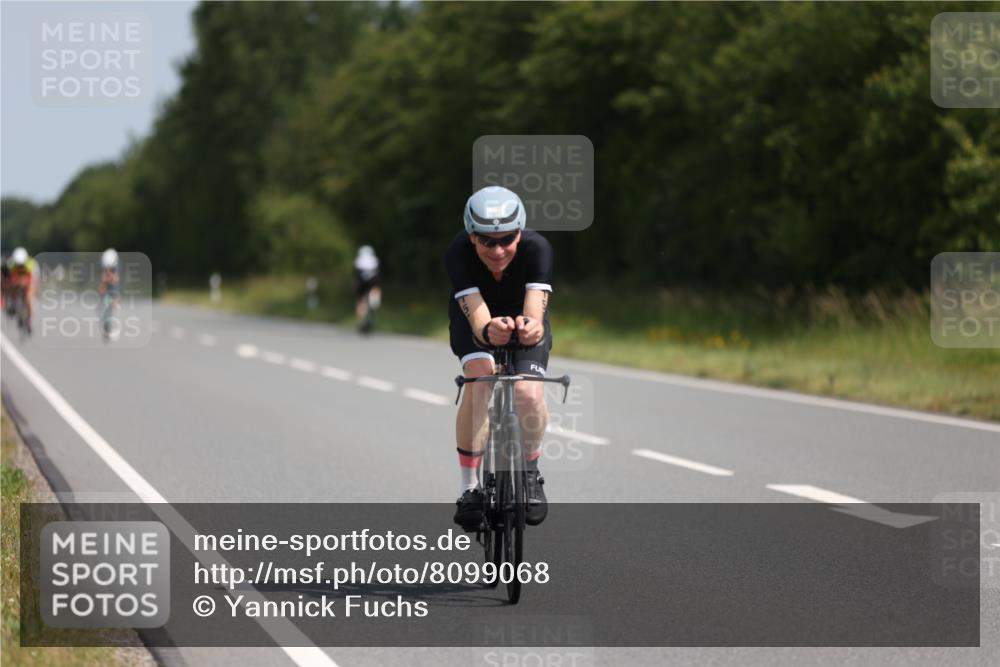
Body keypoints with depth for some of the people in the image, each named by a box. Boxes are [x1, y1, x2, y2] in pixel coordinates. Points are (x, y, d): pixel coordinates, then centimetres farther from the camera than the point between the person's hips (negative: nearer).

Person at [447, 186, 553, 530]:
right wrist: (489, 331, -68)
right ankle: (469, 487, -23)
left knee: (528, 393, -24)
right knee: (481, 377, -31)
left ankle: (530, 470, 7)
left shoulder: (536, 248, -35)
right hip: (476, 320, 0)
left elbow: (536, 312, -46)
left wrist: (531, 327, -70)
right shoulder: (458, 253, -35)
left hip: (522, 318, 1)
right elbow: (477, 318, -44)